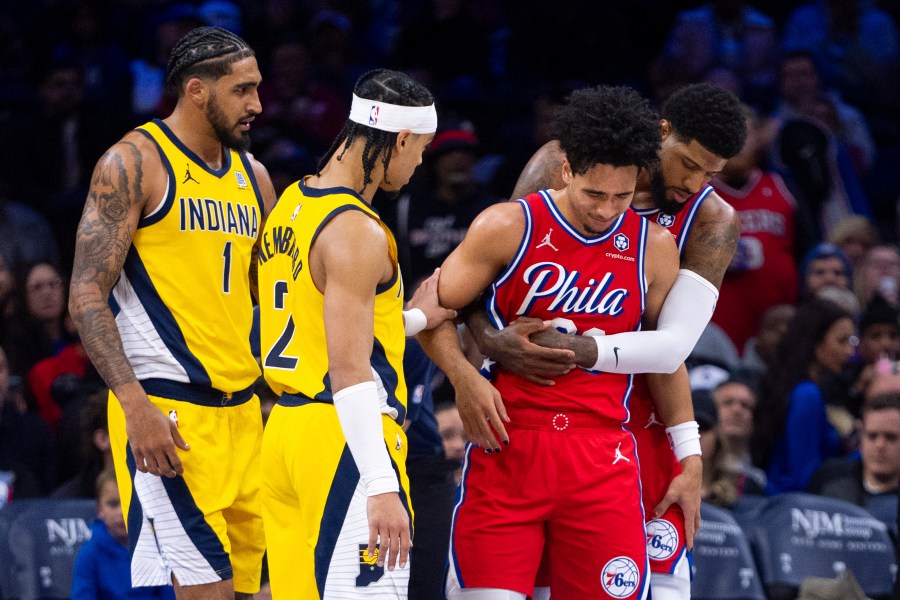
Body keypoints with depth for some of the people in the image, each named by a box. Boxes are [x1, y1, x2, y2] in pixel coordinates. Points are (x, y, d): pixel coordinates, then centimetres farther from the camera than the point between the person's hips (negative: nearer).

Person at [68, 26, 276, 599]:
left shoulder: (252, 176, 15)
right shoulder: (134, 163, -6)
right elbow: (87, 297, -11)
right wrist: (135, 406, -21)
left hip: (243, 407, 8)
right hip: (167, 410, -8)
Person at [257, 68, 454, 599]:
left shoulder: (293, 205, 13)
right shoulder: (356, 231, -15)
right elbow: (349, 370, -21)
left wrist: (414, 319, 24)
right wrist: (383, 487, -23)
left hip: (287, 429, 10)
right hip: (345, 436, -10)